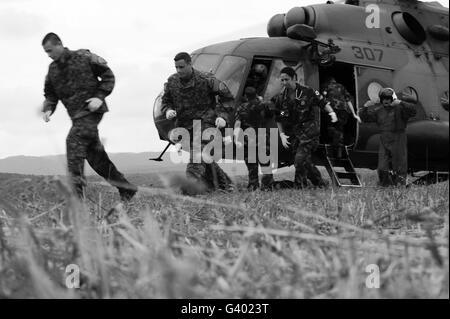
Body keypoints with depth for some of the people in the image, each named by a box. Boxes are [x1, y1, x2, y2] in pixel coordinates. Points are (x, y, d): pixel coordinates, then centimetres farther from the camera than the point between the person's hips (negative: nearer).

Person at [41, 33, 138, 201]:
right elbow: (50, 93, 18)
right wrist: (48, 109, -3)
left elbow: (108, 75, -2)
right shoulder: (52, 69, 11)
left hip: (92, 110, -7)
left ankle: (77, 191, -23)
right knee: (94, 153, 8)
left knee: (74, 142, -22)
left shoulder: (84, 57, -5)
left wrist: (100, 97, -13)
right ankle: (126, 188, 19)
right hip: (77, 115, 7)